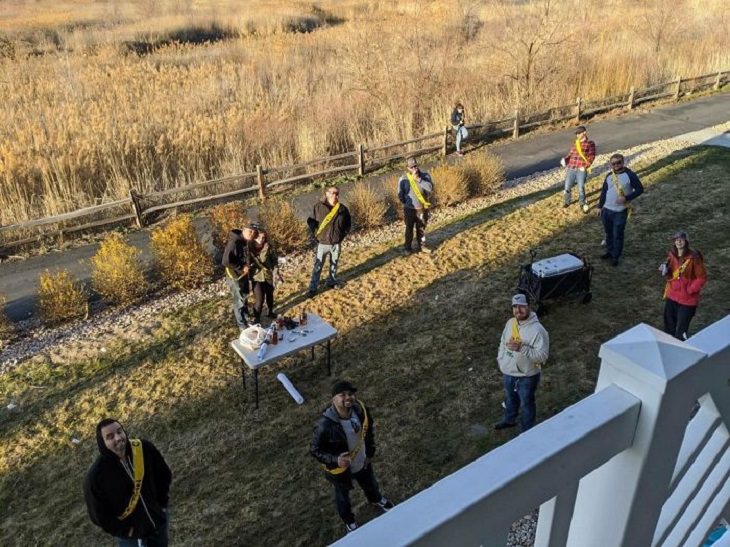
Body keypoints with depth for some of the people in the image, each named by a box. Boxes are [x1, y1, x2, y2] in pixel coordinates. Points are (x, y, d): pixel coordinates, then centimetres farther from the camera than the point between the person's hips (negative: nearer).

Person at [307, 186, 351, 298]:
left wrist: (342, 235, 1)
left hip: (336, 243, 2)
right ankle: (312, 288, 13)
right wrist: (315, 234, -6)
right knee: (317, 267, 4)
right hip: (322, 243, -2)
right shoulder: (319, 207, -12)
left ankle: (332, 282, 41)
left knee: (334, 264, 20)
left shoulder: (342, 209, -6)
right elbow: (311, 221, -1)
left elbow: (348, 224, 7)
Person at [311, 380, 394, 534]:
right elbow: (315, 451, -24)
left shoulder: (360, 409, -24)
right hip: (339, 469, -4)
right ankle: (349, 521, 58)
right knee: (343, 496, 26)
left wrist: (370, 452, 4)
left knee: (370, 484, 33)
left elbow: (369, 430, -3)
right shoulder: (325, 425, -39)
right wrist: (335, 460, -39)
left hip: (362, 461, 4)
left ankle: (376, 500, 70)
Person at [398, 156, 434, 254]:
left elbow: (430, 188, -23)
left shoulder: (425, 175, -8)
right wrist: (407, 203, -3)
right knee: (409, 229, 11)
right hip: (409, 209, -2)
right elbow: (400, 194, -5)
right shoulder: (404, 179, -11)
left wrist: (418, 179, -27)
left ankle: (421, 246, 32)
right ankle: (408, 248, 25)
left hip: (422, 208, 2)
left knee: (421, 228, 16)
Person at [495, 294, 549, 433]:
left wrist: (521, 348, -37)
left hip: (527, 376, -6)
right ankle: (509, 420, 54)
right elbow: (502, 343, 11)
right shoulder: (510, 323, -5)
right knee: (510, 399, 29)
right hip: (508, 373, 6)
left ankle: (527, 431, 37)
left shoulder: (537, 330, -26)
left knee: (526, 404, 16)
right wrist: (500, 360, 5)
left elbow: (542, 355, -28)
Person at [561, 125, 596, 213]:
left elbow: (591, 156, -1)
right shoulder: (575, 143, 18)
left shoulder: (590, 143, 5)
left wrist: (585, 166, -13)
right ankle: (566, 201, 31)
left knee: (581, 187, -4)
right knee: (567, 187, 6)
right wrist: (565, 160, 0)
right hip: (571, 168, 4)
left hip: (581, 169, -4)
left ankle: (582, 204, 16)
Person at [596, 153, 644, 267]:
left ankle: (615, 257, 14)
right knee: (608, 233, 17)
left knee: (618, 235, 2)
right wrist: (600, 206, 14)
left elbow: (640, 189, -10)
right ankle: (609, 252, 34)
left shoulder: (630, 175, -10)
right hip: (606, 210, 5)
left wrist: (626, 198, -20)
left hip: (620, 212, -5)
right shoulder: (609, 176, 6)